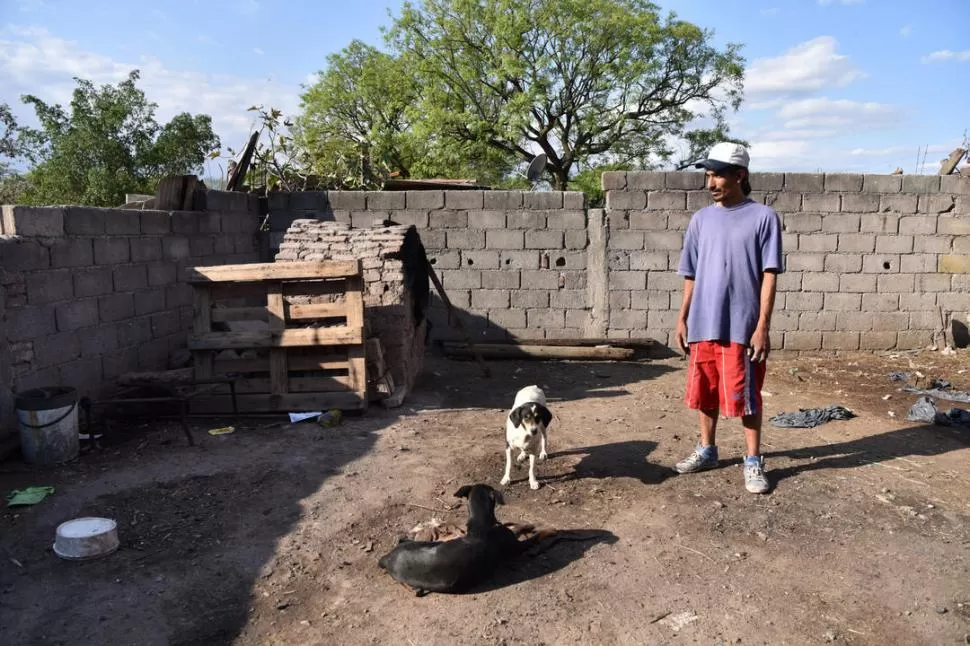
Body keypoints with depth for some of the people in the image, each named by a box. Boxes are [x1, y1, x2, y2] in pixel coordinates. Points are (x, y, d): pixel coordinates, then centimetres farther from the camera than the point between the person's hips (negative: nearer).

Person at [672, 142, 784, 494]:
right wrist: (682, 319, 9)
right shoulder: (701, 219, 8)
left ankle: (754, 461, 18)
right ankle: (706, 450, 30)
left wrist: (762, 326, -13)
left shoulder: (763, 217, -5)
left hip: (743, 326, -4)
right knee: (706, 392, 14)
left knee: (746, 396, 3)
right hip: (703, 325, 5)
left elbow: (769, 275, -7)